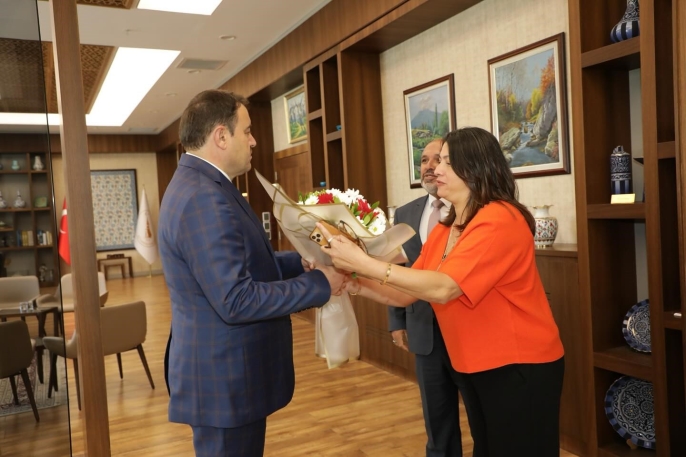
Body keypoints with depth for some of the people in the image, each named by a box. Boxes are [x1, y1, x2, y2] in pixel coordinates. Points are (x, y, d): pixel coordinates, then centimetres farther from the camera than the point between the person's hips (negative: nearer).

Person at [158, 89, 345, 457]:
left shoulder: (200, 186, 9)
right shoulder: (203, 198, -25)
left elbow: (242, 263, 13)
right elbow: (236, 300, -28)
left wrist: (303, 261, 3)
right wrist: (318, 284, -19)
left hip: (227, 370, 10)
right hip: (224, 379, -10)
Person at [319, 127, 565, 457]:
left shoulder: (500, 219, -22)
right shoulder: (442, 231, 6)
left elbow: (443, 288, -31)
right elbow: (406, 294, 3)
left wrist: (364, 263, -33)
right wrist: (356, 284, -13)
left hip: (519, 368, -8)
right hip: (472, 367, 8)